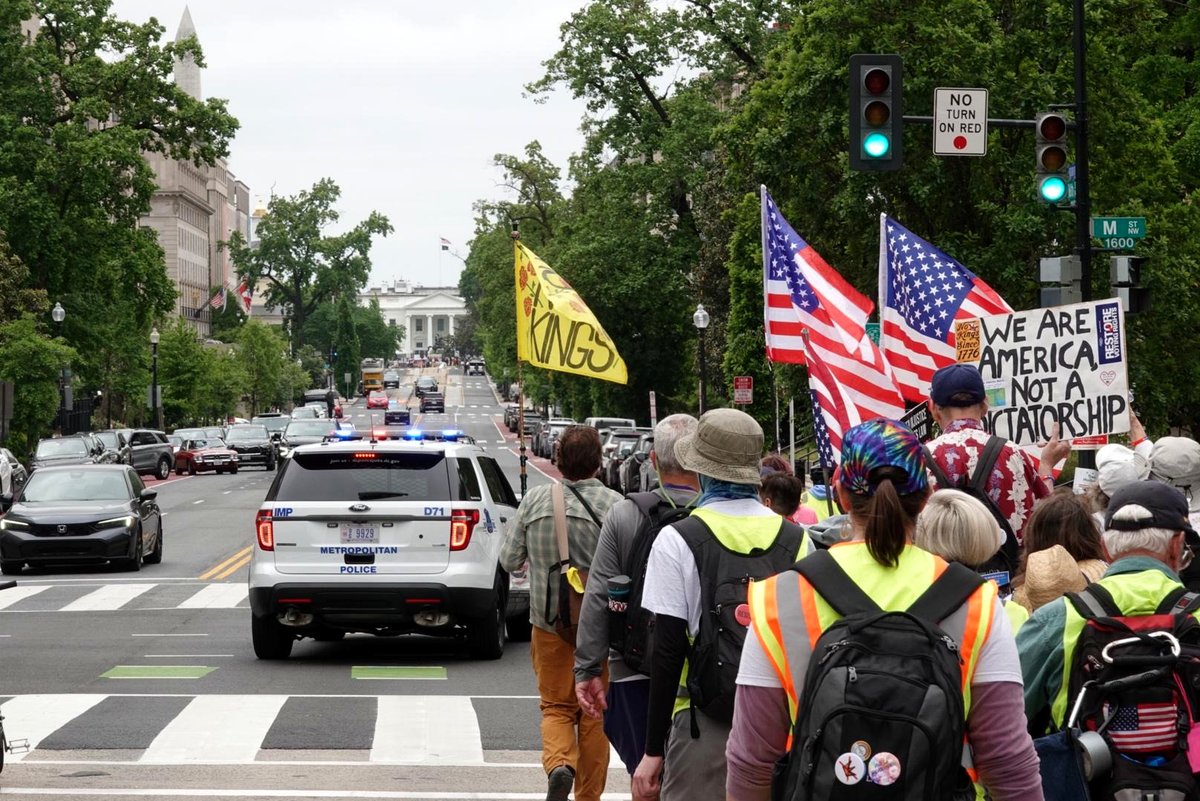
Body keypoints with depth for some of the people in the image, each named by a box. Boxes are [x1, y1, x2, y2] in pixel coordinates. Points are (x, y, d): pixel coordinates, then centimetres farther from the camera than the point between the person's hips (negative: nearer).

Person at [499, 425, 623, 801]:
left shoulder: (535, 499, -4)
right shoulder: (614, 503, -11)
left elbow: (509, 561, 1)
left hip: (549, 620, 1)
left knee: (556, 706, 13)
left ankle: (558, 763, -14)